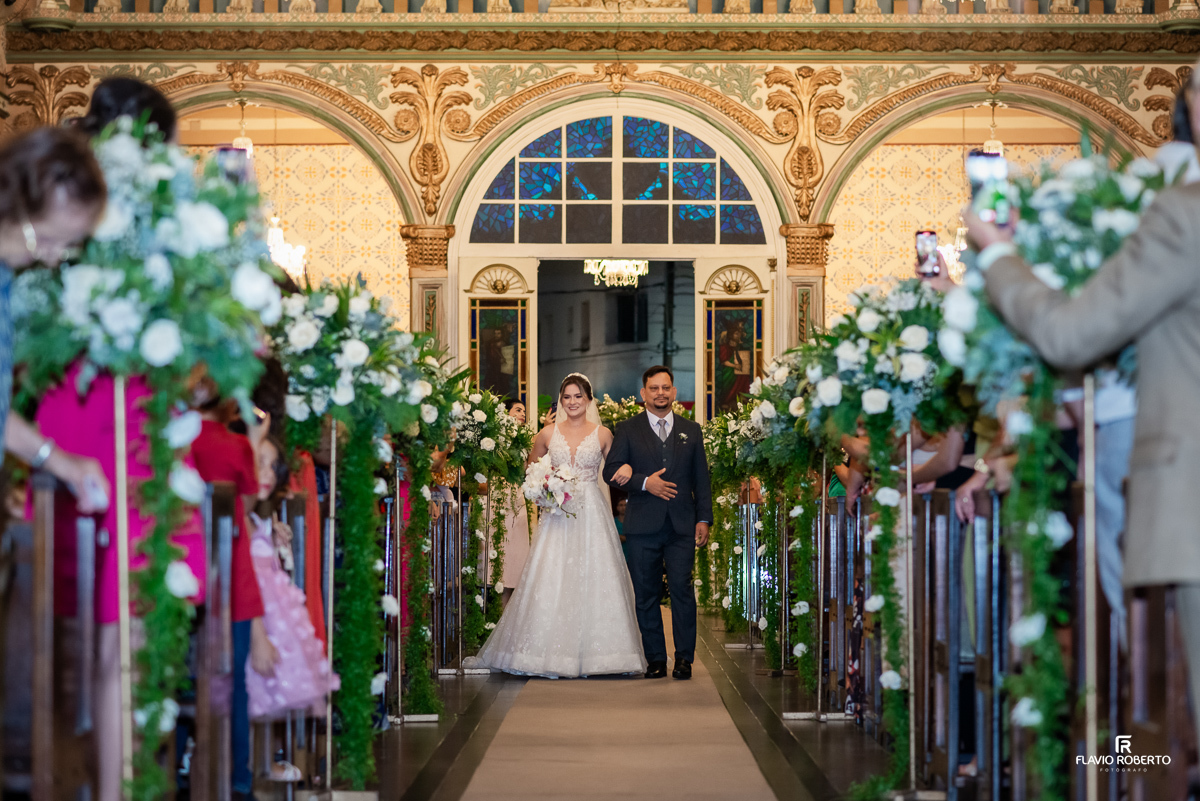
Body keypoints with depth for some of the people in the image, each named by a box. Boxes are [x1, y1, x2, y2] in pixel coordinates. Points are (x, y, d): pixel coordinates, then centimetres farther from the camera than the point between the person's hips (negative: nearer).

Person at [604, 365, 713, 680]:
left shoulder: (691, 430, 13)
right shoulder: (628, 429, 7)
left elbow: (701, 479, 13)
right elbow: (611, 471, 0)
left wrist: (704, 519, 5)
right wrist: (645, 483, -14)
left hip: (682, 526, 0)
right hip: (642, 527, 0)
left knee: (682, 588, -8)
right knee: (646, 593, 2)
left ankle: (684, 658, -1)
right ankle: (656, 659, 9)